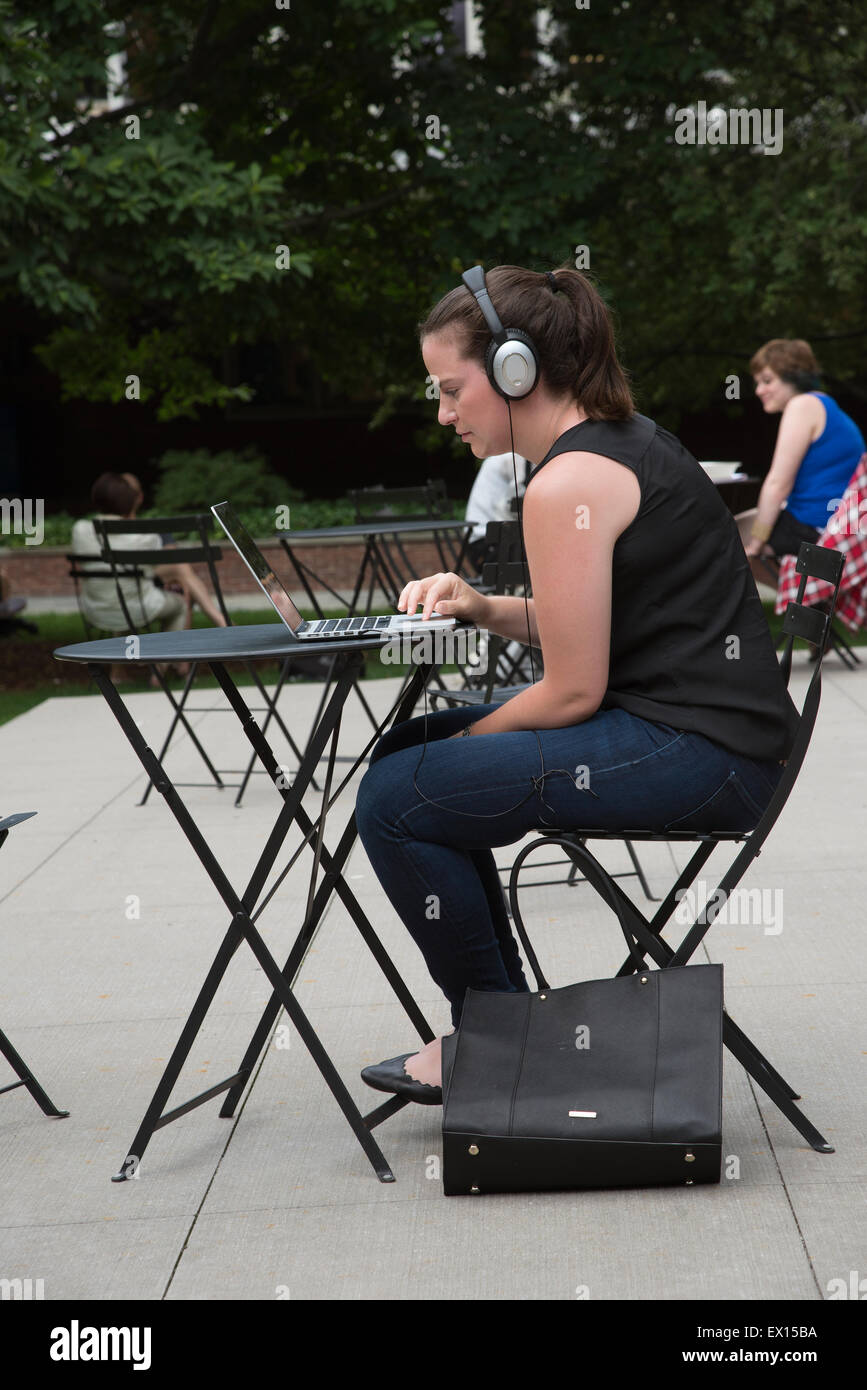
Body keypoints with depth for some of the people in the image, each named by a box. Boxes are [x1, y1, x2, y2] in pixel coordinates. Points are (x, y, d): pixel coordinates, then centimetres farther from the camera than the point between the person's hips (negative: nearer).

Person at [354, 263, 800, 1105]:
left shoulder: (570, 483, -19)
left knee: (394, 802, -13)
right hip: (704, 725, 11)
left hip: (694, 754, -11)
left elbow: (573, 692, -18)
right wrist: (483, 608, 6)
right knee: (408, 748, 19)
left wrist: (471, 741, -2)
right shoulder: (623, 437, 12)